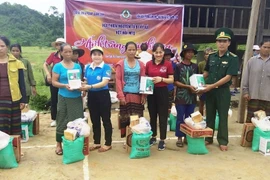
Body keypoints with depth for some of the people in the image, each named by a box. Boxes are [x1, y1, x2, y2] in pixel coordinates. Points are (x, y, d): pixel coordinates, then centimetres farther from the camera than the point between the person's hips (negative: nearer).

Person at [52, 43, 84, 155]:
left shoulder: (77, 66, 8)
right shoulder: (58, 66, -3)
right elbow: (54, 82, -6)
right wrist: (65, 85, -22)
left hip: (77, 97, 4)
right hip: (64, 98, -3)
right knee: (62, 121, 5)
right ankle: (59, 144, 20)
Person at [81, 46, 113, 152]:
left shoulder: (106, 67, -10)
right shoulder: (88, 67, 8)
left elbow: (104, 82, -20)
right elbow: (85, 81, 14)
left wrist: (90, 86, -29)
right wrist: (83, 87, -8)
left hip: (103, 95, -6)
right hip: (91, 96, 6)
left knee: (106, 120, 4)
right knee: (95, 120, 15)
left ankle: (108, 144, 16)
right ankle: (96, 143, 28)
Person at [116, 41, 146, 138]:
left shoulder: (141, 64, 8)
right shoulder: (121, 64, 0)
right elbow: (118, 80, -4)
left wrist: (144, 96, 1)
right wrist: (121, 96, -11)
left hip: (137, 95, 2)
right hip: (125, 95, -2)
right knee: (125, 117, 1)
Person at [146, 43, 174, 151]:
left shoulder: (168, 64, -4)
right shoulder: (148, 64, 3)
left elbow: (171, 80, -4)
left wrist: (161, 79, -20)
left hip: (163, 92, -3)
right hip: (151, 92, 3)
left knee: (163, 116, 3)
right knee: (152, 115, 13)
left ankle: (162, 140, 15)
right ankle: (153, 137, 29)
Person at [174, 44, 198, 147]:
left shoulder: (195, 66, 8)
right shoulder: (178, 66, -4)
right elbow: (176, 82, -7)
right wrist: (188, 86, -17)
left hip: (192, 97, 4)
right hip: (181, 97, -4)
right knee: (180, 118, 3)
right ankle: (179, 138, 14)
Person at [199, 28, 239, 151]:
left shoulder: (233, 58, -10)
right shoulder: (211, 56, 4)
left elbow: (228, 77, -16)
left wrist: (212, 86, -20)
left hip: (223, 91, -4)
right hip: (209, 90, 4)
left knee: (223, 116, 6)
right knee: (209, 115, 13)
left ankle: (223, 141, 17)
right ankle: (208, 138, 25)